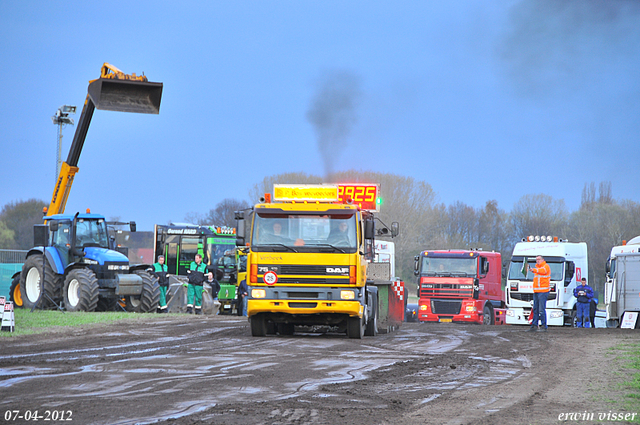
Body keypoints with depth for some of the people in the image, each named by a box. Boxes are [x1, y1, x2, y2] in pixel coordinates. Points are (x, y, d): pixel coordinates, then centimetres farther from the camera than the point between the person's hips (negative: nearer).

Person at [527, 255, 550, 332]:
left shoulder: (546, 266, -3)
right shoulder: (537, 267, 23)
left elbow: (542, 271, -25)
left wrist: (533, 270, -42)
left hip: (543, 291, -8)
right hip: (536, 291, 8)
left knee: (541, 309, -11)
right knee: (535, 309, 9)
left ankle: (544, 326, -7)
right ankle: (534, 325, 13)